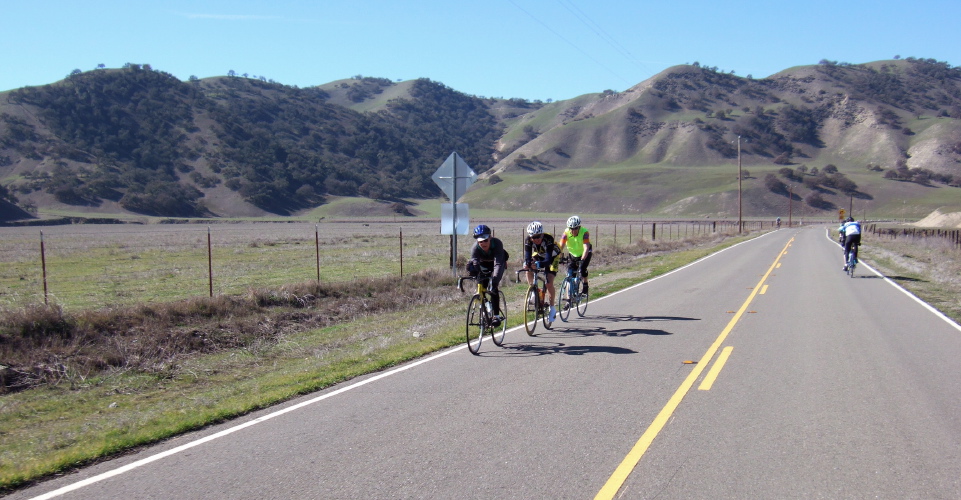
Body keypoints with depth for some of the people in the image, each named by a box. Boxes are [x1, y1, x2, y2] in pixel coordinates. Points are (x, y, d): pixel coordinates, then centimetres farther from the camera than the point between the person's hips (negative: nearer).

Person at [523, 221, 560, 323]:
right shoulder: (528, 240, -27)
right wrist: (526, 263, -58)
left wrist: (538, 264, -64)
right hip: (539, 255, 4)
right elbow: (527, 255, -34)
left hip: (552, 257, -4)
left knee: (549, 283, -17)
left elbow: (548, 259, -45)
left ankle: (552, 308, -3)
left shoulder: (548, 239, -38)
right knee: (529, 271, -26)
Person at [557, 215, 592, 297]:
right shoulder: (566, 232, -24)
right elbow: (561, 246, -30)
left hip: (585, 254, -3)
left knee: (583, 268, -24)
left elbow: (586, 248, -40)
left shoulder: (584, 232, -31)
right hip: (573, 254, 3)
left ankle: (585, 287, -1)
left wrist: (582, 259, -54)